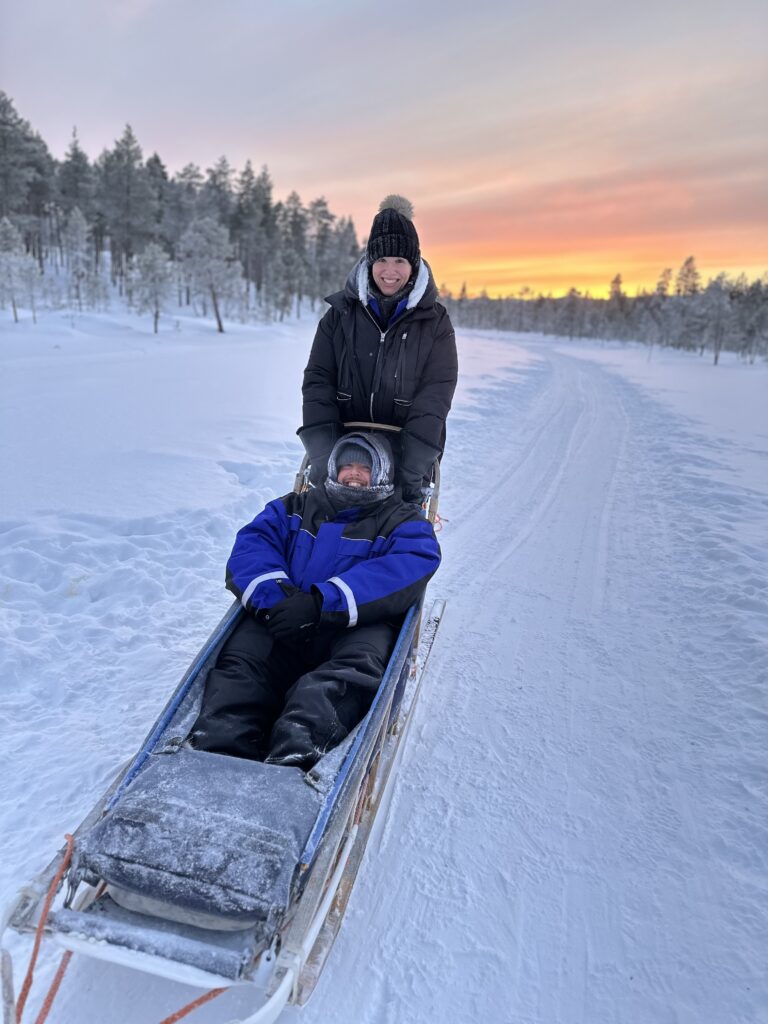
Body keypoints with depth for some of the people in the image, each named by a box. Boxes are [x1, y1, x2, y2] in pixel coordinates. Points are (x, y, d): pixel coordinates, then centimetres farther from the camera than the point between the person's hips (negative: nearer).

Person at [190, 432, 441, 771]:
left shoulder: (403, 522, 18)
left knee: (358, 662, -35)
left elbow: (408, 569, -5)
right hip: (280, 621, 3)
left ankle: (293, 760, -57)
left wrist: (321, 603, -19)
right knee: (242, 660, -28)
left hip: (357, 625, -2)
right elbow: (251, 546, 11)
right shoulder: (295, 508, 28)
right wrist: (273, 594, -14)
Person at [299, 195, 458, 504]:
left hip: (408, 452, -1)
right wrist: (322, 454, -14)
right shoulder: (341, 313, 4)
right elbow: (317, 381, 0)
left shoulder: (434, 321, 1)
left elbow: (435, 396, -7)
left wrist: (412, 466, -18)